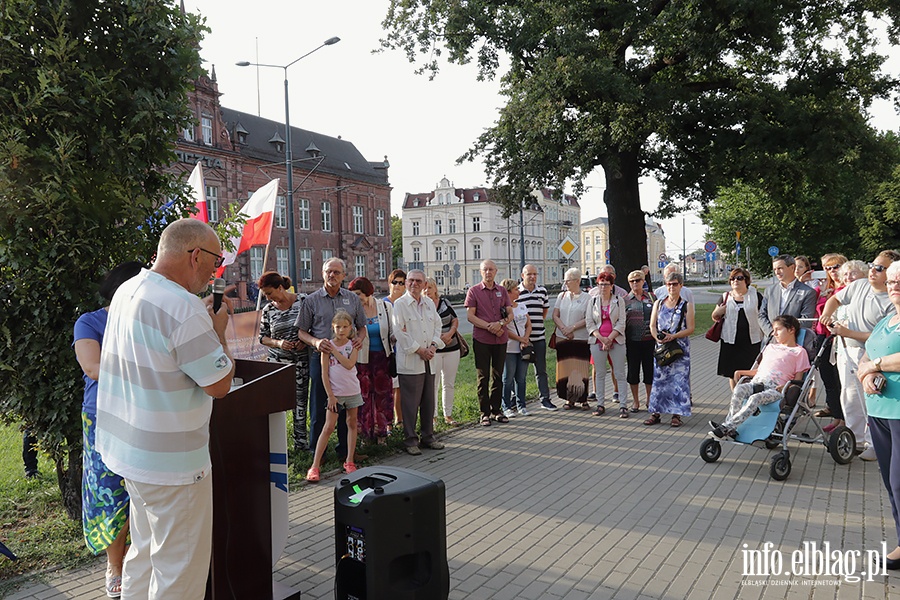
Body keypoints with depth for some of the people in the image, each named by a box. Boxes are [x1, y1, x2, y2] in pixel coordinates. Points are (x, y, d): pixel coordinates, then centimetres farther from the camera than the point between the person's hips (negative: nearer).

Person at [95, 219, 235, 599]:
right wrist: (218, 329, -6)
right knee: (180, 568, 5)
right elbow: (220, 384, -18)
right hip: (171, 463, -9)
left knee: (144, 552, 25)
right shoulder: (184, 308, -25)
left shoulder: (126, 292, 5)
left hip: (128, 450, 9)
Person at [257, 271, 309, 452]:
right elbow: (263, 337, 6)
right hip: (277, 360, 1)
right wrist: (278, 343, -12)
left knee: (300, 399, 6)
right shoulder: (268, 310, 1)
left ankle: (300, 440, 18)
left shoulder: (302, 302, -5)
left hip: (301, 360, -1)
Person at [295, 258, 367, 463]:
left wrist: (359, 338, -7)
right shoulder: (311, 300, 1)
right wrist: (316, 342, -17)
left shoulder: (352, 299, 8)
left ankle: (345, 450, 21)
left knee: (347, 406, 9)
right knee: (319, 408, 5)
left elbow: (362, 327, 16)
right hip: (321, 357, -2)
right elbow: (301, 331, 2)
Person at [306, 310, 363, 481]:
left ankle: (349, 461, 20)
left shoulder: (353, 345, 0)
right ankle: (315, 466, -1)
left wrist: (334, 351, -17)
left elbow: (349, 364, -18)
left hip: (353, 391, 3)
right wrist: (330, 395, -10)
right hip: (335, 392, -2)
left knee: (352, 423, 9)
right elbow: (324, 373, -7)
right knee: (329, 427, -5)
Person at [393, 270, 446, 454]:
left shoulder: (429, 303, 13)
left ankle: (427, 436, 23)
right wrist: (419, 350, -12)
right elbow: (399, 331, -11)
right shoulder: (400, 304, -5)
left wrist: (433, 345, -1)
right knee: (410, 402, -2)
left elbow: (437, 325, 16)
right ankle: (410, 440, 9)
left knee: (429, 401, 11)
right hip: (409, 361, -6)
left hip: (429, 360, 6)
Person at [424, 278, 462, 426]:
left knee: (449, 384, 10)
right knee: (433, 384, -2)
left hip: (452, 348, 4)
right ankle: (433, 416, 9)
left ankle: (448, 415, 21)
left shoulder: (445, 302, 8)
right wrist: (439, 338, -15)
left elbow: (455, 320, 11)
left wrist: (450, 333, -8)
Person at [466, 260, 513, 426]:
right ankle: (484, 413, 9)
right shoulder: (473, 291, 0)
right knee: (483, 377, 2)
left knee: (498, 376, 10)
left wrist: (500, 323, -12)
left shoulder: (502, 291, 11)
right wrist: (489, 327, -15)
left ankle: (496, 411, 21)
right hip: (481, 339, -3)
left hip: (501, 339, 4)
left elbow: (510, 313, 8)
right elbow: (470, 316, -6)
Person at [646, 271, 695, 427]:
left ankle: (677, 415, 4)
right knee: (659, 379, 2)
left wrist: (673, 336, -17)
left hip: (680, 347, -2)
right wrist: (658, 338, -12)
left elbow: (690, 328, -5)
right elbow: (652, 325, 7)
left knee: (679, 379, -3)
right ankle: (655, 413, 10)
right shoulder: (658, 303, 10)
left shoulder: (686, 305, 2)